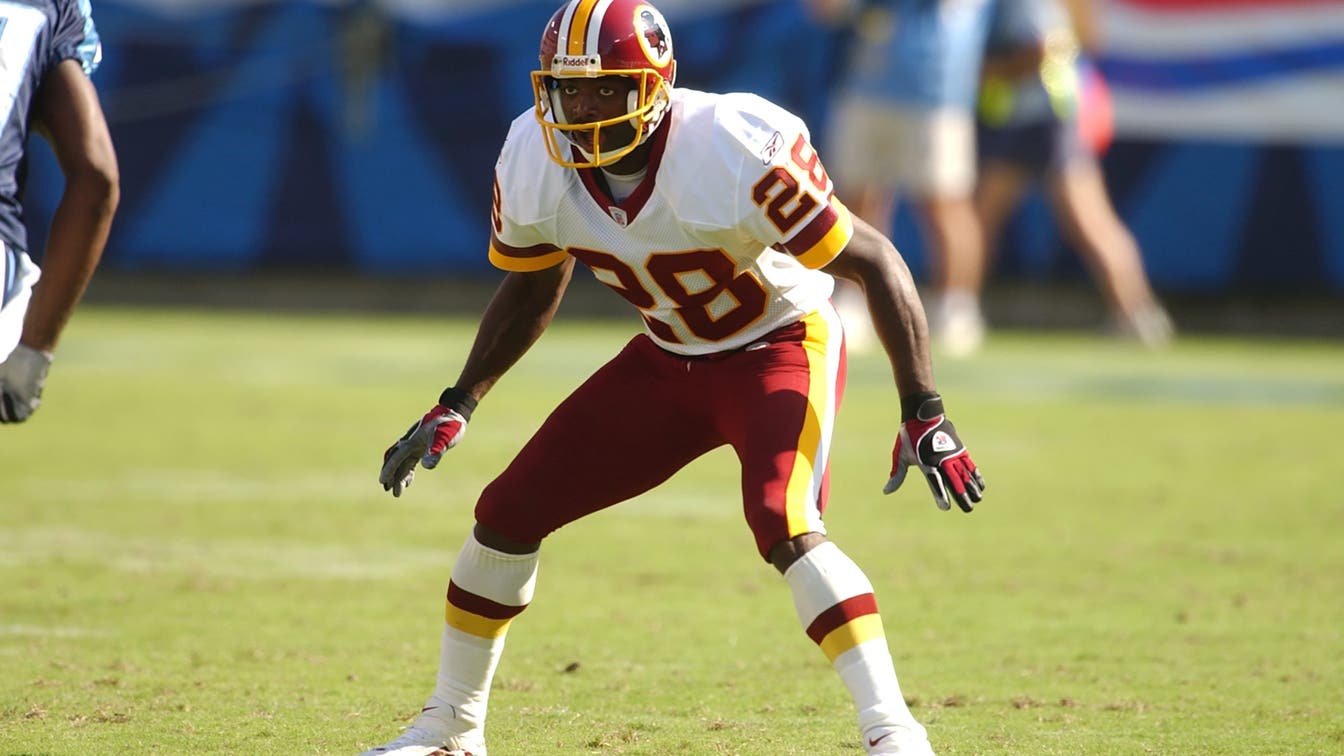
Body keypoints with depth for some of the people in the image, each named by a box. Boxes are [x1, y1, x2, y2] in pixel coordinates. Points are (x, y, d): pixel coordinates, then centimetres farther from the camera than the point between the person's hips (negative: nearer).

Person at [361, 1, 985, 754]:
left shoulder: (734, 156, -33)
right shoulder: (535, 167, -15)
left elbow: (875, 261, -25)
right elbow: (532, 288, 8)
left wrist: (924, 416, -28)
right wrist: (457, 406, 2)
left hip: (782, 344, -6)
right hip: (669, 359, 6)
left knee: (785, 529, -31)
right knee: (509, 513, 2)